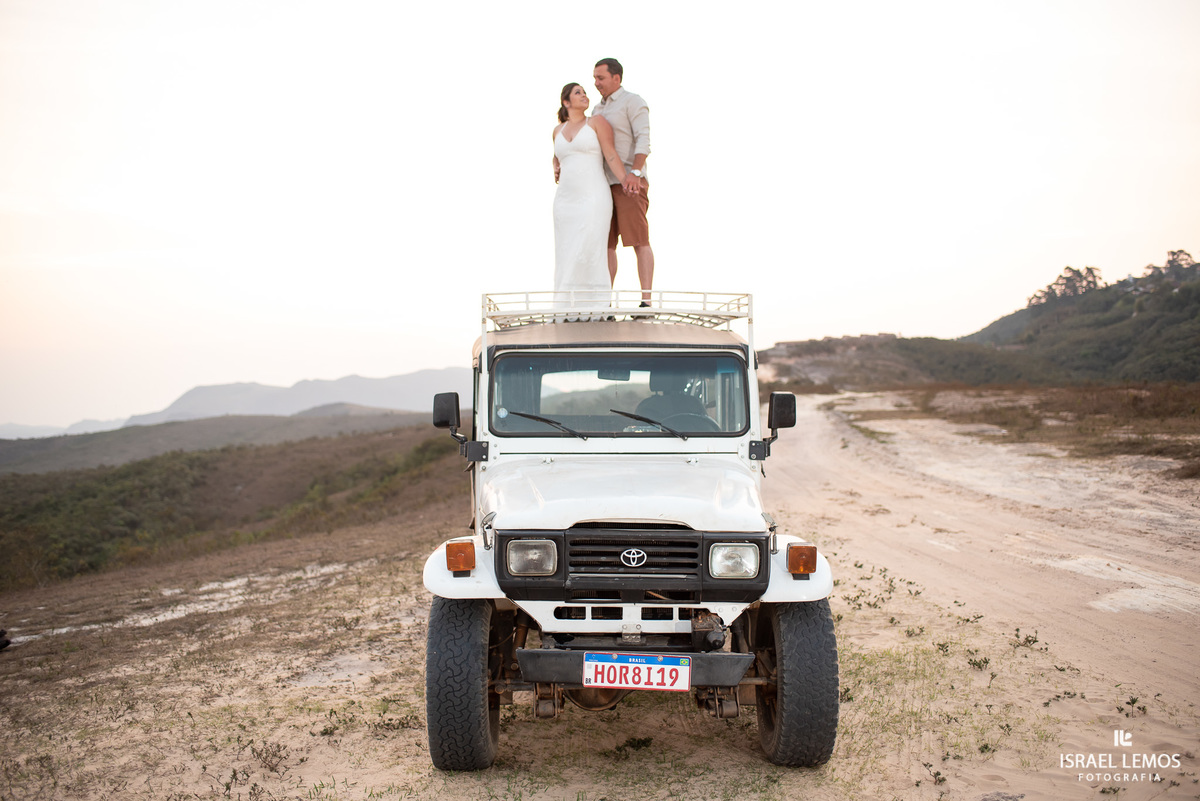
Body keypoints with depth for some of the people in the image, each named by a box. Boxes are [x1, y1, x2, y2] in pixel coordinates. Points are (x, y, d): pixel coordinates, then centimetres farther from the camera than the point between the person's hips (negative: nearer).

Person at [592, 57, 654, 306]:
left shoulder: (633, 102, -3)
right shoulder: (599, 109, 22)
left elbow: (644, 140, -15)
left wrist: (635, 173, -31)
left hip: (630, 184, -8)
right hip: (605, 185, 8)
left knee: (639, 241, -11)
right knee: (605, 244, 3)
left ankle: (646, 303, -14)